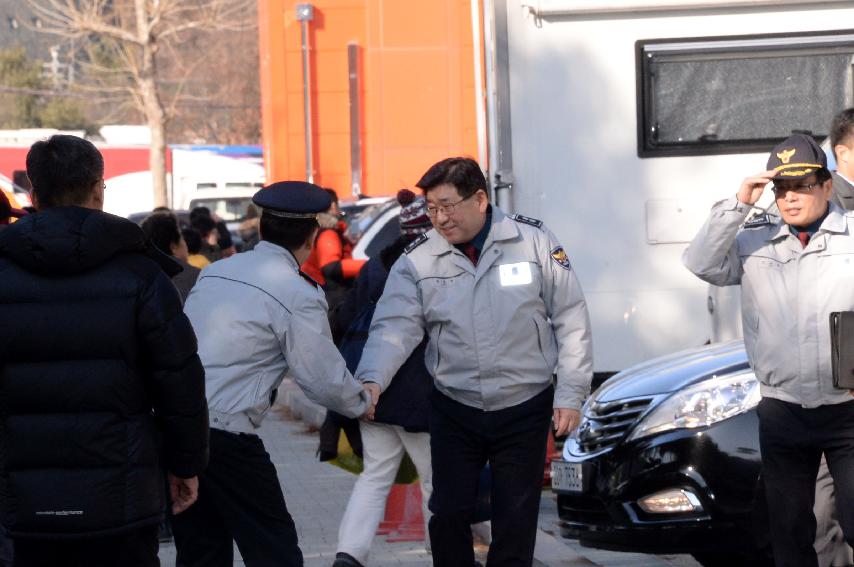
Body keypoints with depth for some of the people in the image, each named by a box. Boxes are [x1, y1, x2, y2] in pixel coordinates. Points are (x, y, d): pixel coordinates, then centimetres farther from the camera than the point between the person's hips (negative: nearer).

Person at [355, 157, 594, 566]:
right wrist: (372, 380, -33)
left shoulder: (534, 242, -7)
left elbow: (570, 320, -3)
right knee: (448, 515, 2)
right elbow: (395, 327, -15)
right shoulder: (417, 261, -4)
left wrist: (570, 393, -6)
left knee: (516, 520, 5)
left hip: (523, 409, -1)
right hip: (454, 411, 1)